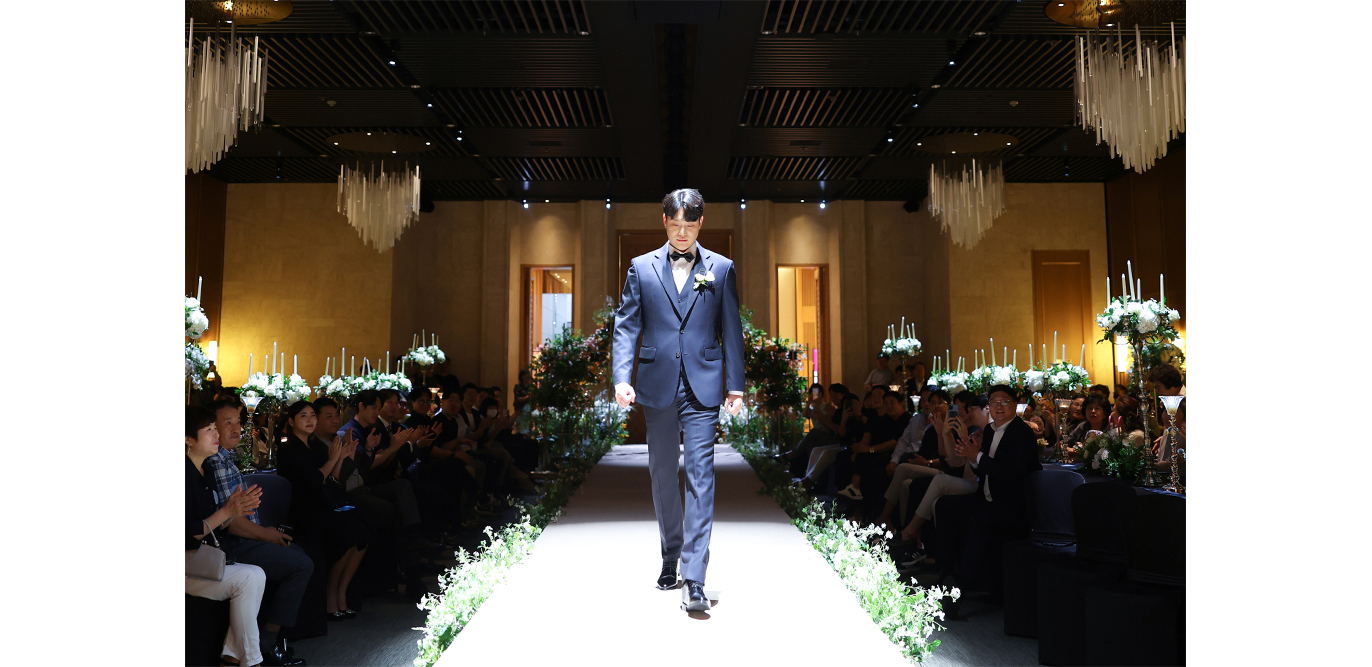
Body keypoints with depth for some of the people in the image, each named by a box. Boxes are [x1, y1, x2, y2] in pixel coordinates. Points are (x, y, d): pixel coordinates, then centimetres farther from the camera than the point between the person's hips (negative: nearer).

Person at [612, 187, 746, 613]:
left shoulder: (721, 269, 6)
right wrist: (622, 378, -10)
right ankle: (670, 559, 30)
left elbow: (731, 330, 7)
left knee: (700, 477, -8)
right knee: (662, 475, 12)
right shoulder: (642, 268, 7)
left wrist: (735, 386, 2)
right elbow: (626, 326, 3)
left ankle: (694, 580, -8)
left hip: (702, 388, -1)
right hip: (657, 386, 2)